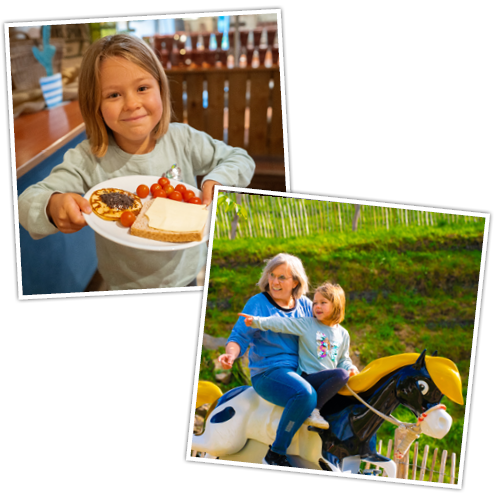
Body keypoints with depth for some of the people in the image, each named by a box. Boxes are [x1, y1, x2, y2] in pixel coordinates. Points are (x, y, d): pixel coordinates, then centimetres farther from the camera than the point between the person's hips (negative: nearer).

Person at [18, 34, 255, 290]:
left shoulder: (183, 140, -14)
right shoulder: (87, 160, -20)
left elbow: (240, 159, -2)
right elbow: (28, 202, -23)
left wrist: (218, 182, -25)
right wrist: (52, 206, -48)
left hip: (186, 275, 2)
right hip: (126, 285, -1)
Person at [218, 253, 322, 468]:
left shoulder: (305, 305, 12)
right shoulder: (258, 303, -1)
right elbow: (239, 337, -6)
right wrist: (231, 354, -29)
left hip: (302, 372, 6)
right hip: (268, 373, -6)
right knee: (306, 394, -35)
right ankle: (275, 454, -23)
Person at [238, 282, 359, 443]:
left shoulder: (343, 334, 17)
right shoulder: (306, 325, 4)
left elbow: (343, 359, 24)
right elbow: (282, 324, -6)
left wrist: (351, 368, 2)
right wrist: (257, 321, -18)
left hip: (328, 382, 6)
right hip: (308, 378, -6)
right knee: (341, 374, -28)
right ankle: (313, 409, -23)